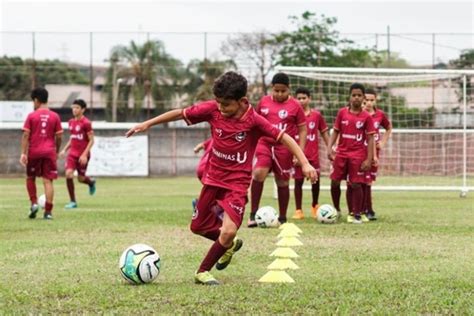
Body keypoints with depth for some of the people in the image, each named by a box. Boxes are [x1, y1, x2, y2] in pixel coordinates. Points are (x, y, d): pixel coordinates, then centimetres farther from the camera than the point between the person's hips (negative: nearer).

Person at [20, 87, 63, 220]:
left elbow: (25, 135, -7)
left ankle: (34, 203, 4)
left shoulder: (31, 116, -2)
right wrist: (57, 151, 17)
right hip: (50, 152, 1)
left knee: (30, 178, 19)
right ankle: (48, 211, -5)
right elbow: (59, 137, 4)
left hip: (34, 152, -1)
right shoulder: (55, 116, 3)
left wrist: (23, 153, -6)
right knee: (48, 181, 0)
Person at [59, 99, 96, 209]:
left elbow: (91, 140, -13)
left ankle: (91, 183, 43)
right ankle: (73, 201, -3)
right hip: (72, 153, 5)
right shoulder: (71, 122, 8)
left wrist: (85, 154, -19)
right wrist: (65, 149, 11)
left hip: (83, 155, -5)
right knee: (68, 174, -13)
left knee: (81, 178, 4)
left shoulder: (86, 123, -13)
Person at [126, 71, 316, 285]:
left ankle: (203, 272, 0)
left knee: (229, 231, -20)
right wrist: (148, 124, 1)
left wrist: (305, 163, -25)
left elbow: (284, 138, -17)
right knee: (198, 227, 14)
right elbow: (180, 113, -1)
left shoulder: (254, 121, -19)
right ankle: (230, 244, 42)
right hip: (213, 179, 4)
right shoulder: (212, 109, -11)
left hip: (237, 183, -4)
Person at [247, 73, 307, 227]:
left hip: (284, 148, -1)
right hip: (264, 144, 1)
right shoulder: (264, 101, 5)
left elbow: (302, 130, 0)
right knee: (258, 173, -21)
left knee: (282, 182, 6)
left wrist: (300, 152, -7)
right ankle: (253, 214, -13)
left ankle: (282, 218, 20)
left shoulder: (295, 106, -3)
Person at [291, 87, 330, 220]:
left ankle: (315, 206, 25)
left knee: (316, 180, 3)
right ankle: (298, 210, 8)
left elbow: (324, 133, 10)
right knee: (298, 181, 0)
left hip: (313, 154, 1)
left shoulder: (316, 115, 2)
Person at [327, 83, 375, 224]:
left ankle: (356, 214, 5)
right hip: (341, 153, 3)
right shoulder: (342, 112, 2)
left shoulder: (366, 117, -4)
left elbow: (370, 139, -3)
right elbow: (335, 131, 8)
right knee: (335, 182, 3)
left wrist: (369, 159, -8)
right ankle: (336, 210, 22)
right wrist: (330, 148, -5)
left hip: (358, 155, -2)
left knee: (356, 184, -4)